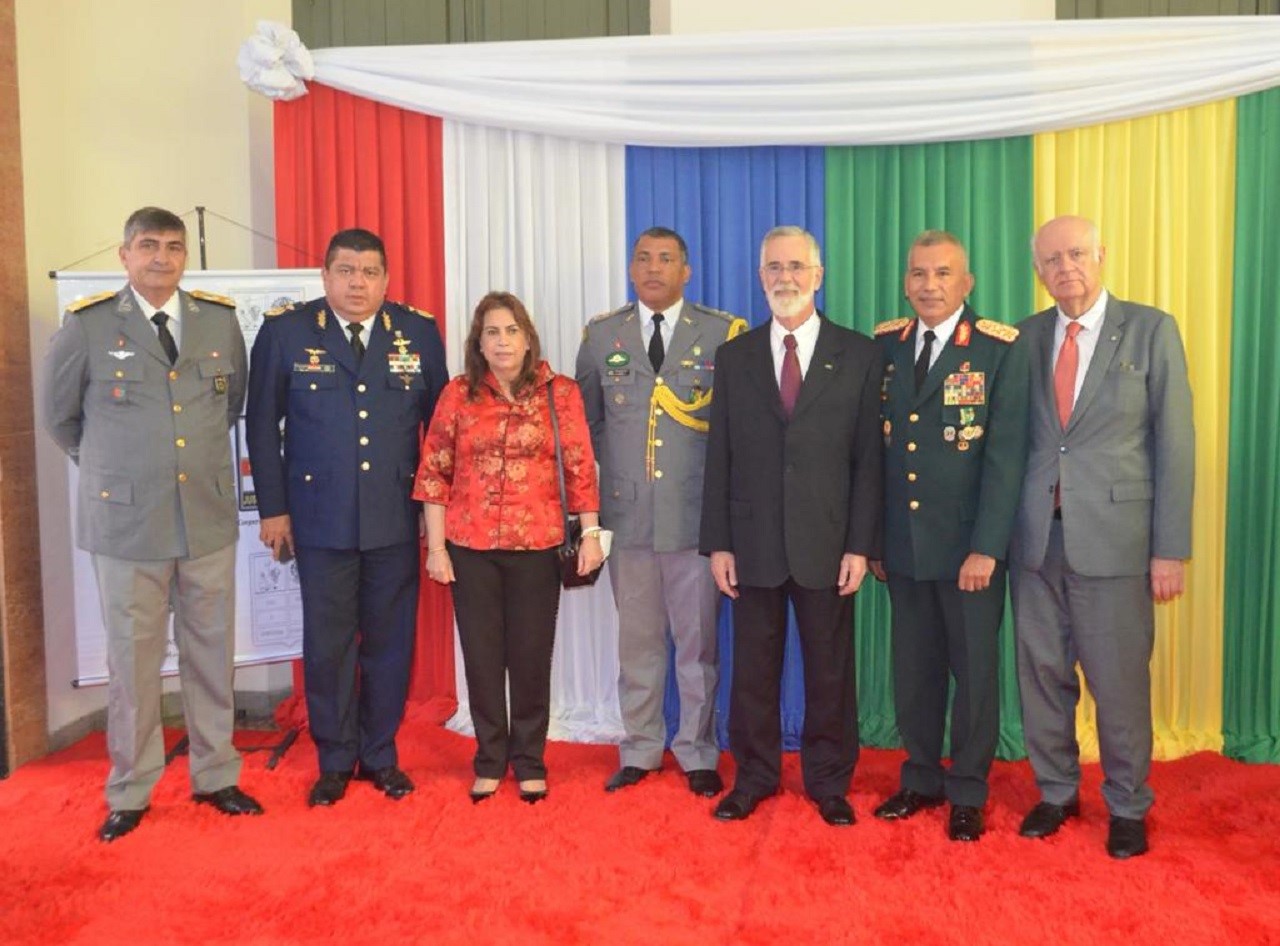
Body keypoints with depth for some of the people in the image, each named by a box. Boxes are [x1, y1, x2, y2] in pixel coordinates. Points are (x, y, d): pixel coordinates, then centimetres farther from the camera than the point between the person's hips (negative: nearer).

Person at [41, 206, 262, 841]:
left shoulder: (220, 319, 3)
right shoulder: (87, 325, -4)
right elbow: (59, 416, 9)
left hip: (209, 516, 2)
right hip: (125, 521, -2)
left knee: (211, 653, 12)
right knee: (131, 660, 7)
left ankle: (215, 776, 28)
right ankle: (129, 793, 24)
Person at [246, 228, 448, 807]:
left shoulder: (419, 332, 3)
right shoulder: (285, 331, 0)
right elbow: (263, 425, 2)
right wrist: (273, 508, 0)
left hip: (397, 519, 1)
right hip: (320, 517, -1)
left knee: (389, 641, 10)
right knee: (327, 644, 7)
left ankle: (380, 755, 27)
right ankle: (335, 760, 25)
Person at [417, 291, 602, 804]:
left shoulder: (560, 392, 0)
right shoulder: (458, 394, 1)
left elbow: (581, 468, -1)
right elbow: (433, 473, 2)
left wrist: (590, 534, -6)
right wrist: (435, 547, -1)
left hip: (537, 547, -1)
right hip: (471, 548, 1)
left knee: (532, 657, 8)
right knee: (482, 656, 10)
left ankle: (529, 762, 25)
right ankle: (490, 761, 27)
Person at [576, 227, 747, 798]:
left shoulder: (723, 333, 0)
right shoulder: (602, 334, 8)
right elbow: (586, 417, 16)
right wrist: (618, 465, 8)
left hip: (697, 513, -2)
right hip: (627, 513, 2)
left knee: (697, 641, 6)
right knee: (636, 640, 11)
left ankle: (698, 754, 21)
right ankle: (640, 750, 25)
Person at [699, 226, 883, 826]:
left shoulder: (859, 355, 2)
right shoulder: (734, 357, 7)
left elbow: (868, 457, -1)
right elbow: (719, 457, 5)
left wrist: (861, 545, -7)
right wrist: (717, 543, -1)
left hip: (826, 544, -1)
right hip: (753, 543, 1)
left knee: (830, 670, 9)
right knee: (753, 668, 10)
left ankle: (828, 783, 26)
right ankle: (754, 778, 27)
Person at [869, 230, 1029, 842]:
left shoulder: (1000, 349, -7)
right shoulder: (886, 345, 6)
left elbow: (1005, 453, -11)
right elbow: (874, 445, 6)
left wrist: (987, 547, -15)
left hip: (969, 544, -3)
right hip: (902, 542, 4)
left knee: (974, 669, 8)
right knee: (913, 669, 13)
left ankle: (968, 792, 24)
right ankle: (921, 779, 30)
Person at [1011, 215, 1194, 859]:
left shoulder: (1150, 330, -1)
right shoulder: (1027, 336, 8)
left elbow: (1174, 443, -3)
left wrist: (1170, 548, -6)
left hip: (1113, 535, -3)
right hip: (1036, 536, 3)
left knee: (1118, 679, 4)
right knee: (1042, 672, 10)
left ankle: (1128, 807, 24)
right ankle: (1057, 793, 29)